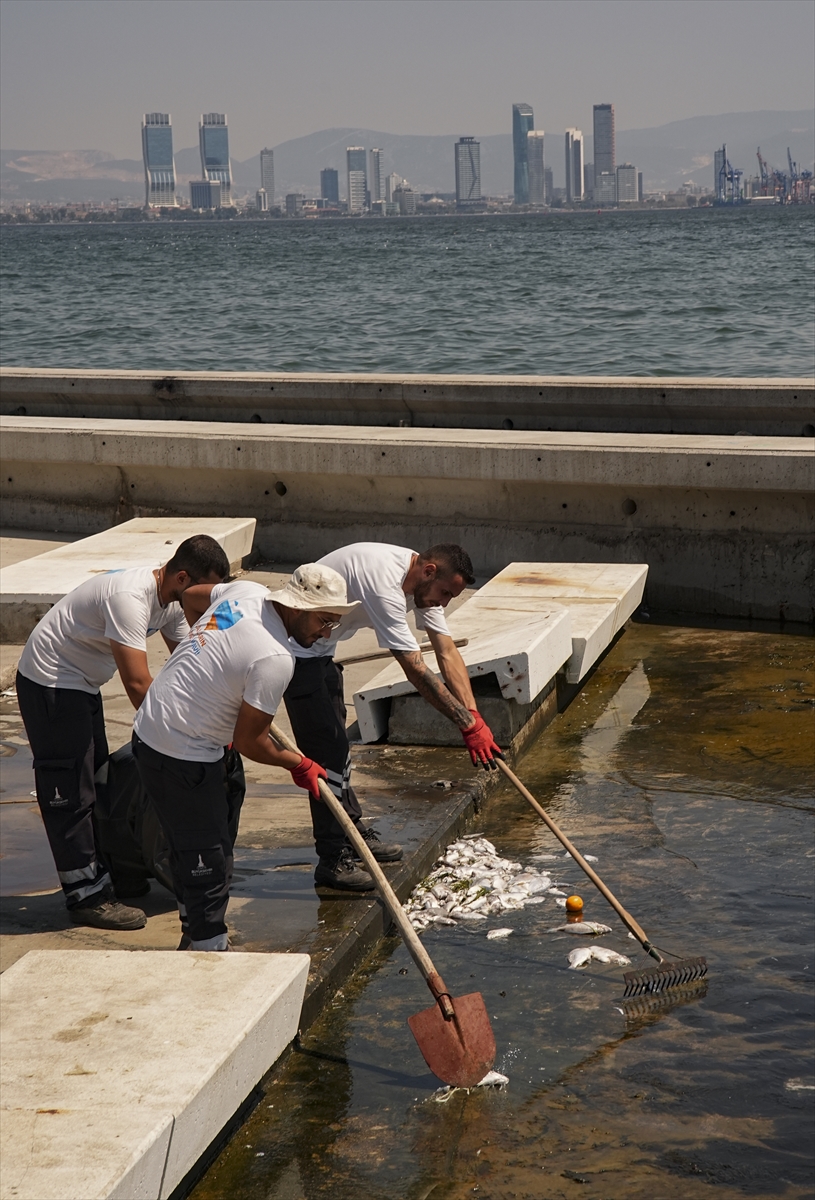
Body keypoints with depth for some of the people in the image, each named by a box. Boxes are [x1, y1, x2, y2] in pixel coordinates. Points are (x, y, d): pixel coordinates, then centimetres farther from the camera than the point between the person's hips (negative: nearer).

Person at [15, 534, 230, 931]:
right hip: (49, 683, -10)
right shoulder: (129, 597, -31)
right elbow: (137, 683, -33)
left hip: (82, 685, 10)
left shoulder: (172, 601, -1)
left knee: (95, 783, 16)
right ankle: (86, 896, -1)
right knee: (69, 792, -6)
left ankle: (98, 879, 25)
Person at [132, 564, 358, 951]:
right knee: (210, 861, -2)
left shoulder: (247, 591, -1)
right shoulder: (275, 660, -26)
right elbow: (248, 742, -19)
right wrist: (298, 765, -2)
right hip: (182, 756, -10)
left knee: (188, 846, 23)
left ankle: (194, 938, 37)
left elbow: (191, 597, 21)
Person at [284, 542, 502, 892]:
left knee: (335, 742, 19)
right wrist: (468, 723, -29)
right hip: (295, 646, -11)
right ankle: (333, 859, -5)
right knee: (325, 748, -10)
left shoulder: (423, 580, -2)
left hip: (320, 648, 11)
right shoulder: (384, 582, -32)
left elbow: (448, 653, -4)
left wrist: (474, 716, -13)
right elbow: (416, 670, -32)